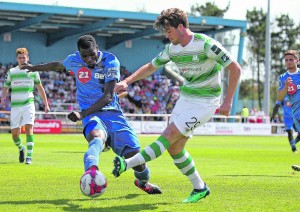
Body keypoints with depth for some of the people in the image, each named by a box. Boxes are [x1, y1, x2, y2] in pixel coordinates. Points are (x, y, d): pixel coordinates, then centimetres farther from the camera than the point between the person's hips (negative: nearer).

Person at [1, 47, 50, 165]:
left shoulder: (33, 71, 6)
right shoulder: (11, 72, 6)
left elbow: (40, 88, 15)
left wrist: (46, 104, 15)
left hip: (28, 104, -1)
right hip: (15, 106, 1)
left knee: (28, 128, -18)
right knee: (15, 133, 0)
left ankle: (29, 156, -15)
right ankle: (21, 148, 32)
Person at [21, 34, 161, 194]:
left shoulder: (110, 61, -10)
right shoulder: (74, 60, -1)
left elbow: (108, 96, -17)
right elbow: (58, 65, 25)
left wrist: (83, 114, -27)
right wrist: (35, 68, 41)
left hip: (112, 113, 0)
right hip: (92, 115, 0)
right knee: (97, 138, -39)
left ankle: (143, 181, 29)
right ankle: (91, 172, -71)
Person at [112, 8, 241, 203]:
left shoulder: (206, 44, -19)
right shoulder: (173, 49, 2)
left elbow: (235, 68, -17)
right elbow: (151, 67, 16)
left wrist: (228, 101, -18)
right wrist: (127, 81, 3)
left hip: (204, 103, -8)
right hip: (185, 99, 8)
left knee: (169, 136, -16)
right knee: (174, 147, 3)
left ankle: (128, 164, -16)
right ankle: (200, 188, 15)